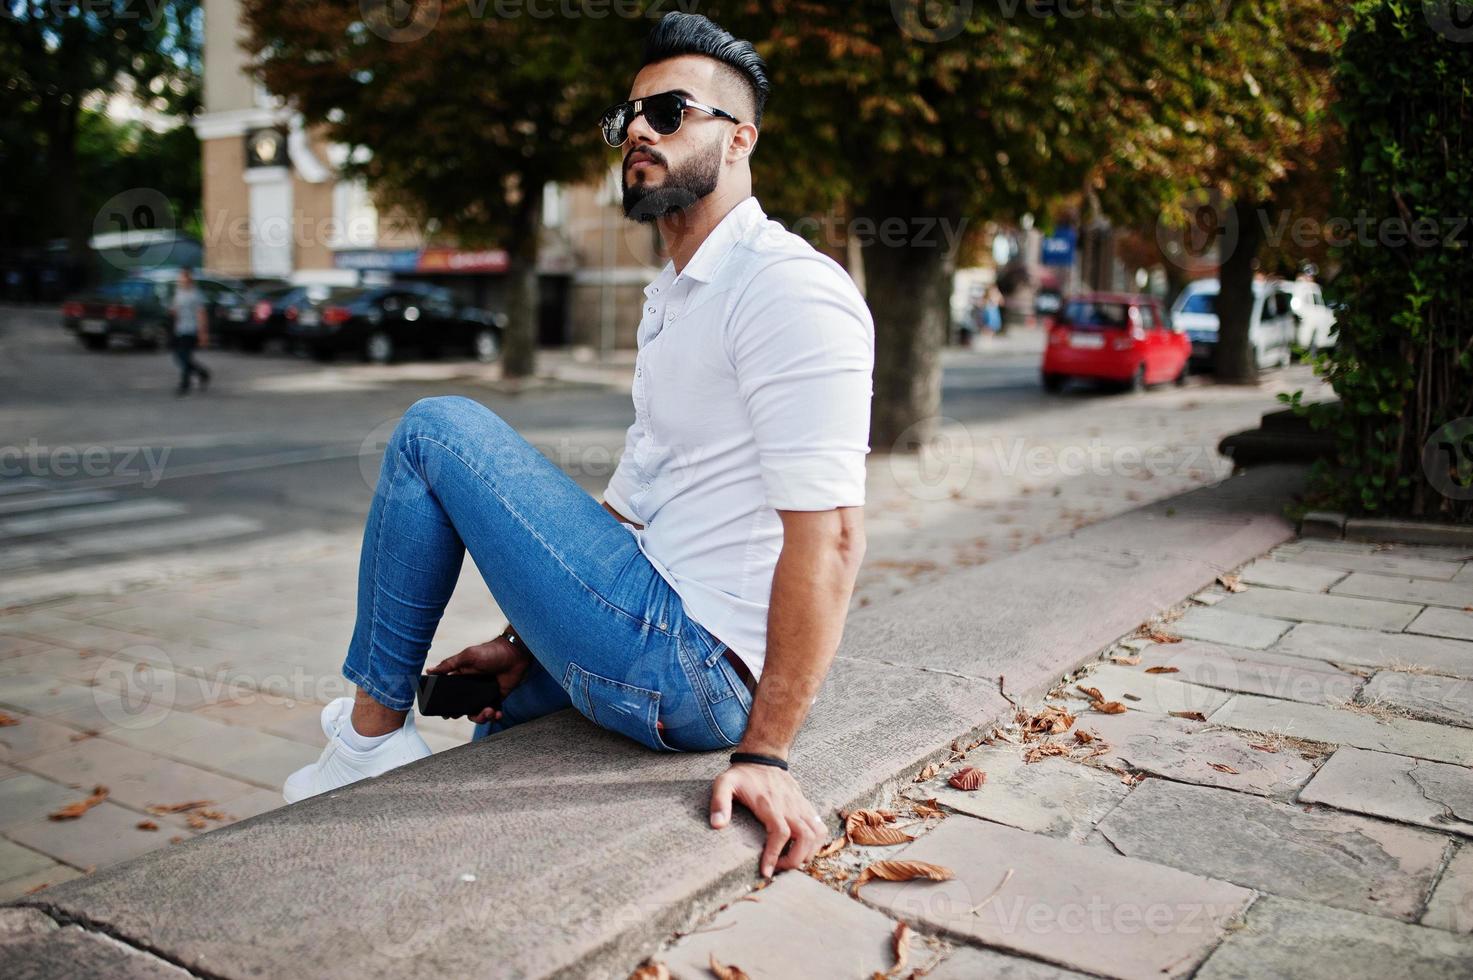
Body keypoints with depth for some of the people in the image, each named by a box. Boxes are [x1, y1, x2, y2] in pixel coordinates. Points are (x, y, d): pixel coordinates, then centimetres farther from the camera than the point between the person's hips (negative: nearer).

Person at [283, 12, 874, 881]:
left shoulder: (792, 288, -15)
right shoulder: (673, 300, 17)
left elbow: (828, 534, -23)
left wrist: (766, 753, -23)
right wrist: (528, 639, 15)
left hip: (683, 666, -10)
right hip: (694, 675, 10)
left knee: (437, 429, -4)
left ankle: (373, 731, 6)